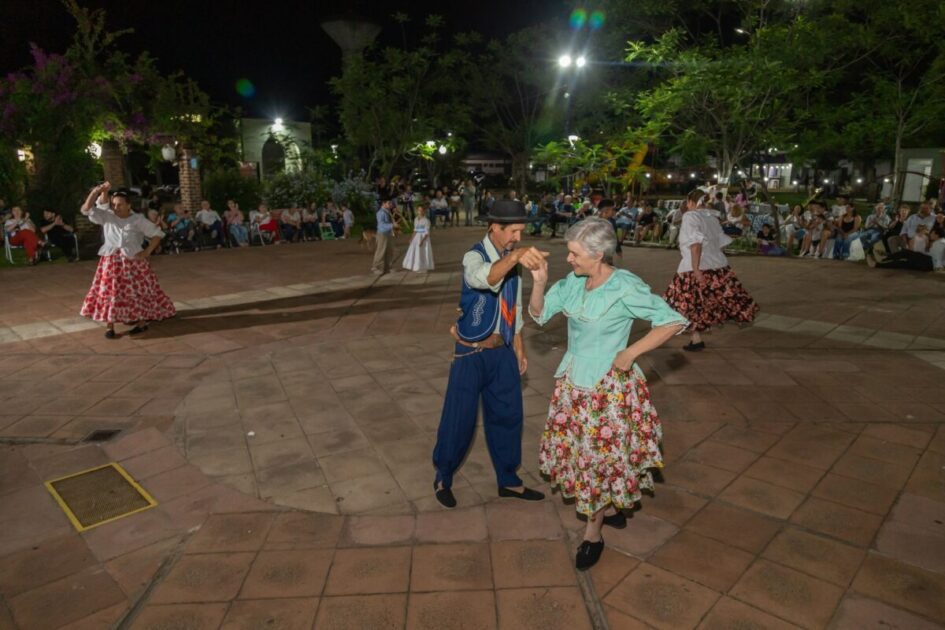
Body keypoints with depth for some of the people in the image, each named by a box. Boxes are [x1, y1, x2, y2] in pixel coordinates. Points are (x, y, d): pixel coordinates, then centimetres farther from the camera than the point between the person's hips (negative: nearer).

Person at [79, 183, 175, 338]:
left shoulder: (138, 220, -4)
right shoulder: (106, 216, 2)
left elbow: (157, 234, -1)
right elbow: (86, 209, -5)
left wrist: (147, 251, -11)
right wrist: (96, 191, -15)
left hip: (133, 261, -2)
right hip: (111, 262, 2)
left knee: (138, 292, 4)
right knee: (109, 292, 1)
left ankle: (142, 322, 17)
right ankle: (109, 326, 8)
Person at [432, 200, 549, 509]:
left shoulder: (511, 261, 5)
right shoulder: (475, 256, -17)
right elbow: (485, 278, -44)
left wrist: (519, 350, 16)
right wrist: (515, 256, -62)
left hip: (502, 352, 7)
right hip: (472, 353, -6)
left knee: (507, 415, 15)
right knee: (459, 419, 4)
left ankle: (508, 480, 35)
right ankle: (443, 479, 29)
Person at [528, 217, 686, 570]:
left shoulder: (625, 288, -20)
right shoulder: (573, 283, -3)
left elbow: (674, 322, -17)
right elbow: (538, 314, 2)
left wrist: (631, 353, -19)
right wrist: (539, 282, -16)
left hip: (608, 385, -6)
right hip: (573, 382, 7)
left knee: (601, 457, 6)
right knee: (576, 449, 16)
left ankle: (593, 534, 25)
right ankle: (610, 509, 40)